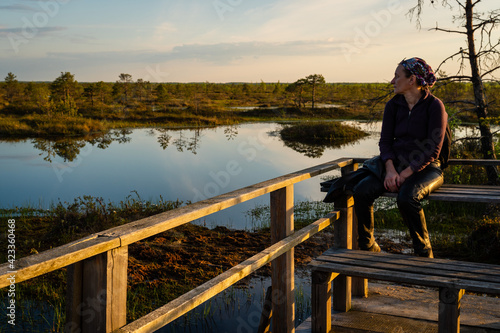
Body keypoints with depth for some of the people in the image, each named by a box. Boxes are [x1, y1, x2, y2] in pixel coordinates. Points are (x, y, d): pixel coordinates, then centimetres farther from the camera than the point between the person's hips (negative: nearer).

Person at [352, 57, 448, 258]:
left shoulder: (434, 106, -9)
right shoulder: (393, 105, 7)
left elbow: (432, 150, -13)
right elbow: (385, 141, 2)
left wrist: (405, 175, -20)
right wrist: (390, 170, -16)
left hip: (426, 169, -5)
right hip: (396, 164, 5)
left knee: (406, 198, -36)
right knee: (361, 191, -21)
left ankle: (424, 252, -13)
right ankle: (367, 247, -2)